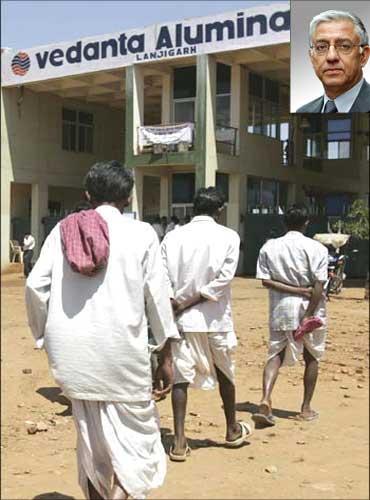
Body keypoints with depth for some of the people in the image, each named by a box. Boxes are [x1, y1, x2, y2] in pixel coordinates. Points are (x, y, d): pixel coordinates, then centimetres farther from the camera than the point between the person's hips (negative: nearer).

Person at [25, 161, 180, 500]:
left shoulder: (63, 230, 5)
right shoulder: (141, 233, -2)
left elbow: (35, 286, -1)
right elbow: (157, 296, -2)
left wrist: (46, 336, 11)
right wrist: (166, 356, 5)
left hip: (71, 350, 4)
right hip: (121, 350, -4)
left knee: (91, 436, 20)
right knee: (136, 435, 8)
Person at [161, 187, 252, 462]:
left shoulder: (173, 236, 0)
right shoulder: (229, 237, -4)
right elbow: (223, 279, -12)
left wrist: (178, 302, -7)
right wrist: (191, 301, -10)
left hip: (181, 319, 1)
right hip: (215, 318, 0)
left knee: (180, 377, 6)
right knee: (224, 373, 18)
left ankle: (179, 442, 3)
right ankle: (233, 430, 34)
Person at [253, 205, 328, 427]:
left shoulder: (269, 247, 1)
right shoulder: (316, 248, -8)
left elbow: (266, 280, -5)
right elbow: (319, 286, -14)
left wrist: (296, 290, -7)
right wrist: (308, 316, -13)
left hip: (281, 309, 2)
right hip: (310, 309, -2)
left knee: (275, 355, 6)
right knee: (312, 357, 15)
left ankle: (265, 401, -15)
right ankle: (306, 408, 21)